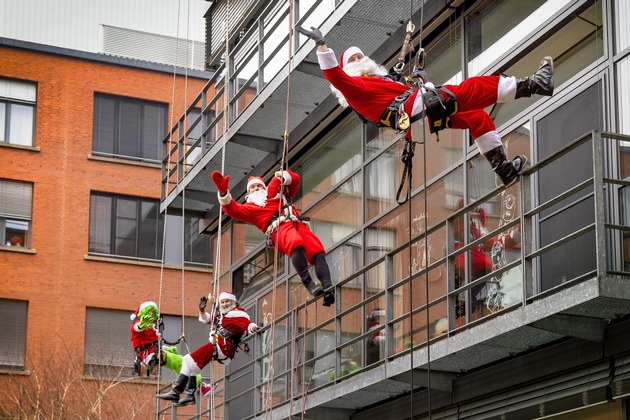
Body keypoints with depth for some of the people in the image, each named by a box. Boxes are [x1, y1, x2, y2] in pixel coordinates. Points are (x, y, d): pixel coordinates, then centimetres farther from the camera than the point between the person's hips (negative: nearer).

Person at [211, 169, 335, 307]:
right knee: (296, 244, -40)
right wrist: (223, 192, -4)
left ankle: (327, 287, -39)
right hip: (279, 228, -4)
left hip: (298, 224, 4)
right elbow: (233, 209, 11)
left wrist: (281, 177, 20)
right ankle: (307, 282, -49)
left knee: (317, 252, -25)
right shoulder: (250, 207, 30)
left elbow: (294, 178, 40)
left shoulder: (277, 194, 41)